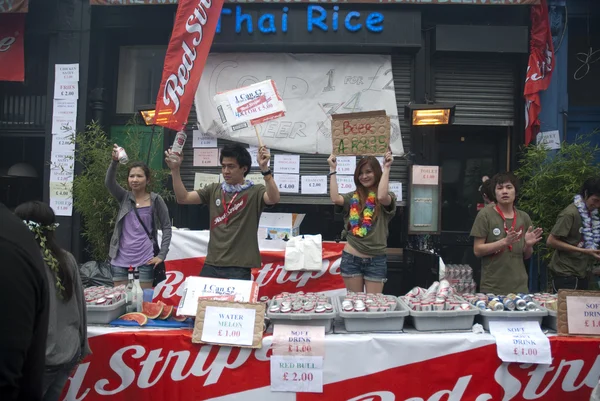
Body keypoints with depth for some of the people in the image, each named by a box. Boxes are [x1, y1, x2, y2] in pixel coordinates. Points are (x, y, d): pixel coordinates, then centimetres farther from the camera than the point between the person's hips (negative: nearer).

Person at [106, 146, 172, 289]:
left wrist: (162, 255, -8)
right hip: (121, 258, 3)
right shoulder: (124, 197, 4)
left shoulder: (155, 200, -2)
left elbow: (167, 227, -1)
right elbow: (109, 182, -14)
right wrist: (114, 161, -32)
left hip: (145, 258, -2)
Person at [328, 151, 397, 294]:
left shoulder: (387, 197, 1)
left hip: (376, 260, -1)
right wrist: (332, 169, -8)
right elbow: (335, 199, -14)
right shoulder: (352, 197, 6)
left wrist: (386, 168, -18)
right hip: (351, 258, 2)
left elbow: (381, 197, -24)